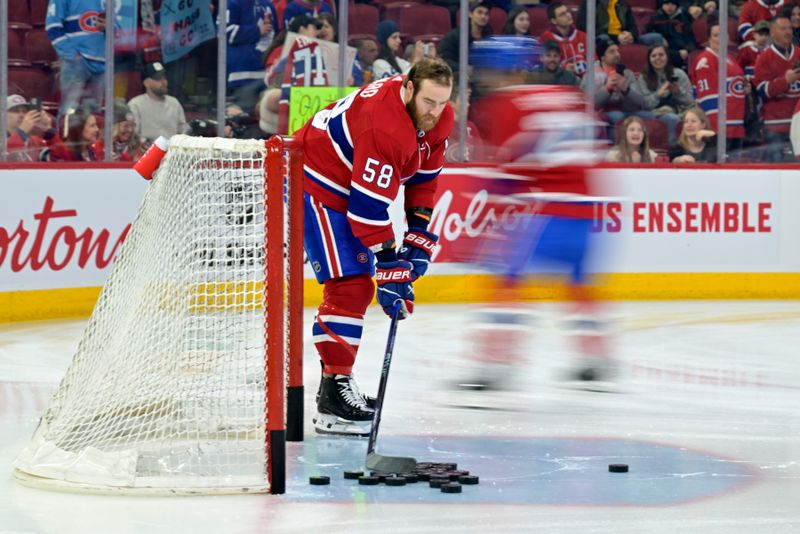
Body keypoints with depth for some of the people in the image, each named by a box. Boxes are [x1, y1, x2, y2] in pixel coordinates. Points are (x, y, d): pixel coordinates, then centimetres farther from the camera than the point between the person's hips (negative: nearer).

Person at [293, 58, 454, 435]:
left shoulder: (438, 118, -6)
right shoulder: (384, 126, -34)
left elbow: (424, 174, 9)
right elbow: (368, 207, -33)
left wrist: (419, 235, 4)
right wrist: (391, 271, -30)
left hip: (349, 185, 10)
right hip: (314, 182, -10)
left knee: (359, 286, 15)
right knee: (348, 285, -16)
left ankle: (336, 380, 26)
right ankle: (334, 396, -17)